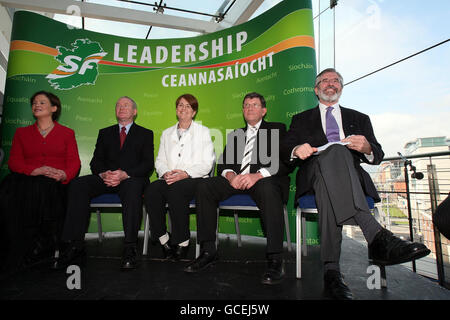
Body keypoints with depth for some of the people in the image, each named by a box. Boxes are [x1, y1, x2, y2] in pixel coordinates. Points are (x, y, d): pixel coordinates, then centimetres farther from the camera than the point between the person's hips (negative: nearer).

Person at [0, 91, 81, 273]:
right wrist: (35, 170, -11)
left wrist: (65, 174, -18)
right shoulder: (21, 133, 25)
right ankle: (15, 258, -23)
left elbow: (74, 162, 6)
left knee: (43, 190, -36)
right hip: (26, 181, 2)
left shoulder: (67, 133, 18)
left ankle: (35, 254, -26)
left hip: (55, 184, -2)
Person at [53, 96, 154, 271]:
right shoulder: (105, 133, 25)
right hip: (105, 178, 4)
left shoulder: (145, 134, 15)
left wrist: (125, 174, -17)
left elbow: (148, 164, 1)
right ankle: (75, 247, -25)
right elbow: (96, 161, 14)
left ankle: (129, 249, -39)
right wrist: (103, 174, -11)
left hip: (132, 178, -3)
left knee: (132, 186, -38)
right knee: (77, 184, -25)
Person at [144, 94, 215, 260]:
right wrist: (165, 173, -8)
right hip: (169, 180, 4)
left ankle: (183, 241, -21)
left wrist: (185, 173, -15)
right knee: (151, 190, -29)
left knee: (175, 189, -36)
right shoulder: (167, 133, 25)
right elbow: (159, 160, 16)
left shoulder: (203, 131, 12)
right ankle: (163, 239, -17)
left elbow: (207, 163, 1)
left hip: (194, 179, -3)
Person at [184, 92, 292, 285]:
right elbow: (222, 164, 17)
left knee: (267, 188, -38)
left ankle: (275, 260, -31)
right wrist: (230, 175, -9)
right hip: (236, 180, 4)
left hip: (265, 180, -4)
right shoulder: (235, 135, 27)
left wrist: (257, 175, -19)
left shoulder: (277, 129, 14)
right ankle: (208, 251, -14)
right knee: (204, 186, -19)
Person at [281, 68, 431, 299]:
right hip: (313, 174, -1)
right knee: (335, 151, -37)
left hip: (352, 175, 2)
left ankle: (331, 271, -48)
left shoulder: (359, 119, 28)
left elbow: (378, 156, 17)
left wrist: (367, 148, -10)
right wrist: (297, 149, -16)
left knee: (328, 192, -38)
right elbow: (284, 150, 11)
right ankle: (377, 237, -49)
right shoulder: (301, 119, 26)